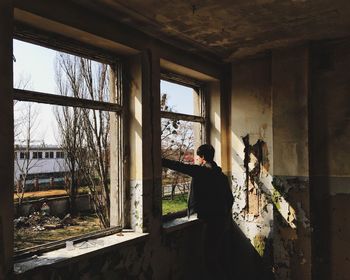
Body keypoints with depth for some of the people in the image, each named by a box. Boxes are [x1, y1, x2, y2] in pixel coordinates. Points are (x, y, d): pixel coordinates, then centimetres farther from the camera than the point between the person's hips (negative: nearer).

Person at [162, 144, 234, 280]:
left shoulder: (202, 171, -11)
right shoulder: (221, 175, 13)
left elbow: (181, 167, -16)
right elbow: (230, 198, 17)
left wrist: (161, 160, -9)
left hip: (212, 221, -9)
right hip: (224, 221, 9)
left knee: (211, 260, -1)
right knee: (217, 259, 17)